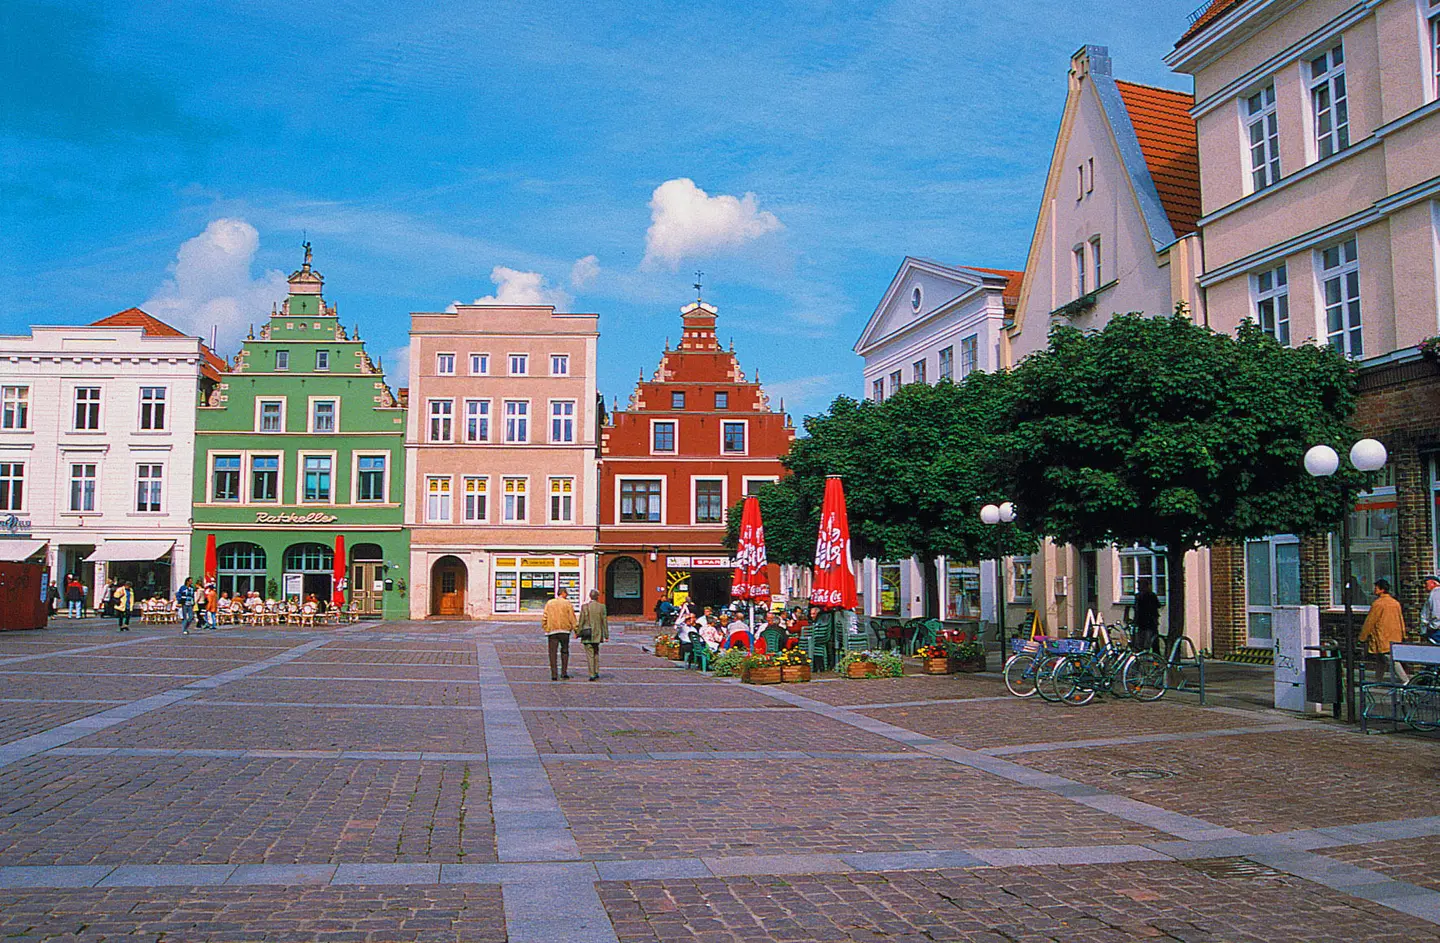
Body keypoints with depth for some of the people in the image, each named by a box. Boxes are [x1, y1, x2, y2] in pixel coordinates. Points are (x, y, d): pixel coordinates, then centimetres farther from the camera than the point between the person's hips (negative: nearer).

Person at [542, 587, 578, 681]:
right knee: (565, 651, 13)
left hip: (552, 631, 1)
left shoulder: (549, 603, 8)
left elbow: (544, 617, 3)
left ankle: (554, 674, -2)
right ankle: (564, 672, 7)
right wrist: (576, 630, 3)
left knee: (553, 653, 3)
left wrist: (545, 629, 10)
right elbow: (572, 618, -2)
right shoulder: (567, 603, 1)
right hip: (565, 631, -1)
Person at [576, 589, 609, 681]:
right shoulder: (602, 607, -4)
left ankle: (592, 675, -1)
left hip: (587, 635, -2)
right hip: (598, 634, 2)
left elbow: (581, 621, -5)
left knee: (590, 655, 2)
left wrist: (578, 633, 4)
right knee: (596, 653, 20)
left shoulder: (584, 607, -7)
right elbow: (604, 622, -2)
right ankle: (596, 673, 18)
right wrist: (606, 635, 4)